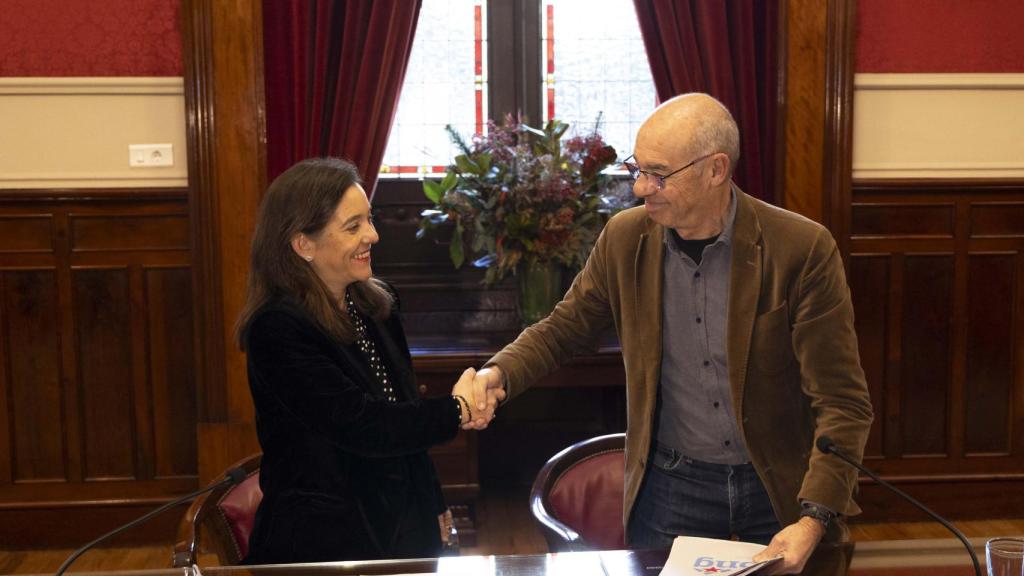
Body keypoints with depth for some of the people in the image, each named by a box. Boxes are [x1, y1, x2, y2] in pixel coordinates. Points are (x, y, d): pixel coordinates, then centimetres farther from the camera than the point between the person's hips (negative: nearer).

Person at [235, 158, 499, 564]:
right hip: (321, 541, -6)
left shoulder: (377, 304, 4)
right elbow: (359, 426, -23)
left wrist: (434, 508, 14)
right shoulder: (276, 328, -20)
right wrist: (457, 412, -13)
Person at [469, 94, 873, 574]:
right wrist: (498, 373, -13)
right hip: (670, 486, 2)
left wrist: (814, 519, -25)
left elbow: (844, 403, -15)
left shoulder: (803, 250, -17)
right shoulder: (625, 237, -6)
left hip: (782, 487, -2)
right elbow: (564, 327, 7)